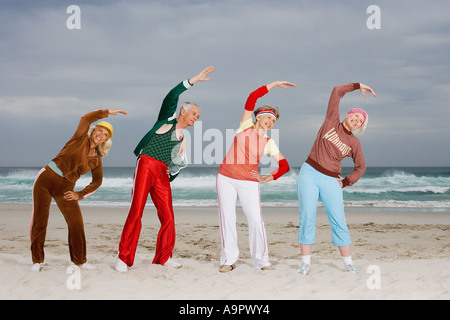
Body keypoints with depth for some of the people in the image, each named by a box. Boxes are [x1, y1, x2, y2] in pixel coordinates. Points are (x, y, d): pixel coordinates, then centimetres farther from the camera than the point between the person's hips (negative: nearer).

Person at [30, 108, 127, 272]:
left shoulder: (97, 160, 8)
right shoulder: (81, 138, -2)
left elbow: (97, 182, 13)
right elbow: (86, 119, -17)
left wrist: (80, 195, 3)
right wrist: (108, 112, -13)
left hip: (65, 188, 4)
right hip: (46, 179, -4)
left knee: (76, 222, -2)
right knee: (39, 220, -3)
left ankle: (79, 260, 13)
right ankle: (37, 260, 10)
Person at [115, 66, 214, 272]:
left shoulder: (184, 139, 21)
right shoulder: (167, 119, 10)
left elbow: (182, 162, 26)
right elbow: (171, 97, -5)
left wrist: (172, 172, 5)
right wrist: (193, 80, -6)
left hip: (162, 174, 5)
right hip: (146, 166, -5)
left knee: (168, 217, -3)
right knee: (136, 212, -12)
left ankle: (164, 257, 11)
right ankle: (124, 258, -7)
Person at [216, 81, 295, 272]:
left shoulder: (269, 143, 4)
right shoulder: (246, 126, 2)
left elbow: (284, 165, 6)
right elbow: (252, 97, -6)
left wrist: (267, 179, -2)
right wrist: (273, 84, -4)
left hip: (249, 183, 0)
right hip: (226, 178, 0)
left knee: (255, 220, -7)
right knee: (227, 218, -1)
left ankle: (261, 260, 7)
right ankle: (228, 260, 9)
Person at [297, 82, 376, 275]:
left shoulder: (354, 143, 10)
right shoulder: (332, 121, 6)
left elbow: (360, 167, 20)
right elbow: (337, 91, 3)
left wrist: (346, 183, 9)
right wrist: (358, 86, 8)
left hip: (330, 182, 2)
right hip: (309, 174, -2)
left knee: (339, 221, -3)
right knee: (307, 218, -6)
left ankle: (348, 263, 7)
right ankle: (306, 263, 1)